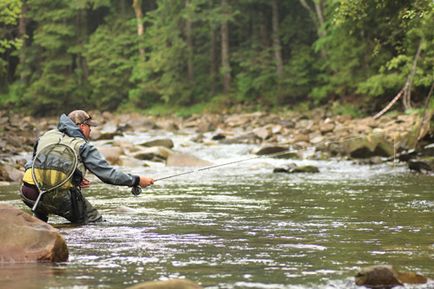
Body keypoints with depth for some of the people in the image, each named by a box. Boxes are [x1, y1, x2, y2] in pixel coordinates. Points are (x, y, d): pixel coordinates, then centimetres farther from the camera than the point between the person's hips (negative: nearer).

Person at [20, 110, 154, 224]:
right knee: (94, 221, 9)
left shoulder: (46, 136, 21)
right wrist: (136, 180, 12)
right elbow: (107, 173, 1)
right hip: (59, 199, -5)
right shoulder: (83, 146, 5)